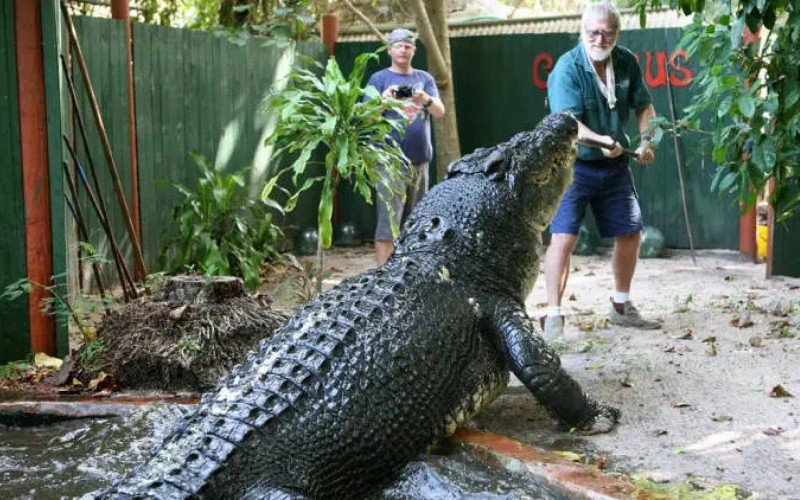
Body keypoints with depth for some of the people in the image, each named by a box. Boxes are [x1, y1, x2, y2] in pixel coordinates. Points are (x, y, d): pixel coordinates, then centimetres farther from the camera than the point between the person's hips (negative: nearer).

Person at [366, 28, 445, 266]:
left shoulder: (424, 78, 14)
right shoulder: (379, 79, 5)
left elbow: (440, 112, 3)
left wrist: (426, 100, -18)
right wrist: (382, 101, -21)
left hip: (420, 158, 4)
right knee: (389, 218, -10)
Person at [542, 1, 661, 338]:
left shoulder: (627, 62, -1)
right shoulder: (568, 68, -18)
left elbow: (643, 107, 11)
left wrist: (646, 140, -5)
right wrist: (600, 141, -42)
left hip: (615, 164, 6)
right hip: (574, 163, -6)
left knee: (630, 234, 13)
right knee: (563, 237, -17)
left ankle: (621, 307, 32)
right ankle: (553, 315, -10)